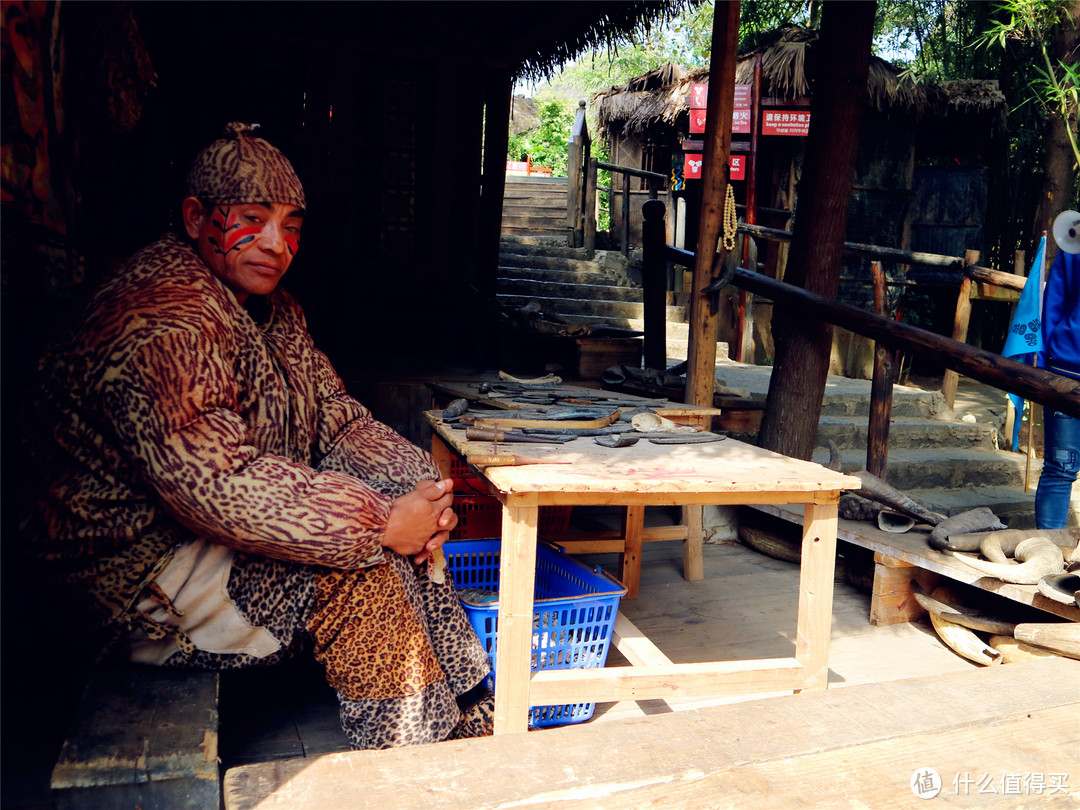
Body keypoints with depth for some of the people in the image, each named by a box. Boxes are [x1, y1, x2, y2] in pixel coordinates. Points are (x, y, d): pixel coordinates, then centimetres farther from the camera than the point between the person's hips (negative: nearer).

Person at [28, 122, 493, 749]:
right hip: (144, 563, -9)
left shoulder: (274, 310, 8)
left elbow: (336, 416, 4)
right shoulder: (159, 324, -25)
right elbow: (219, 486, -33)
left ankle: (471, 724, 0)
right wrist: (381, 525, -30)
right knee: (364, 575, -21)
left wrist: (420, 487, -15)